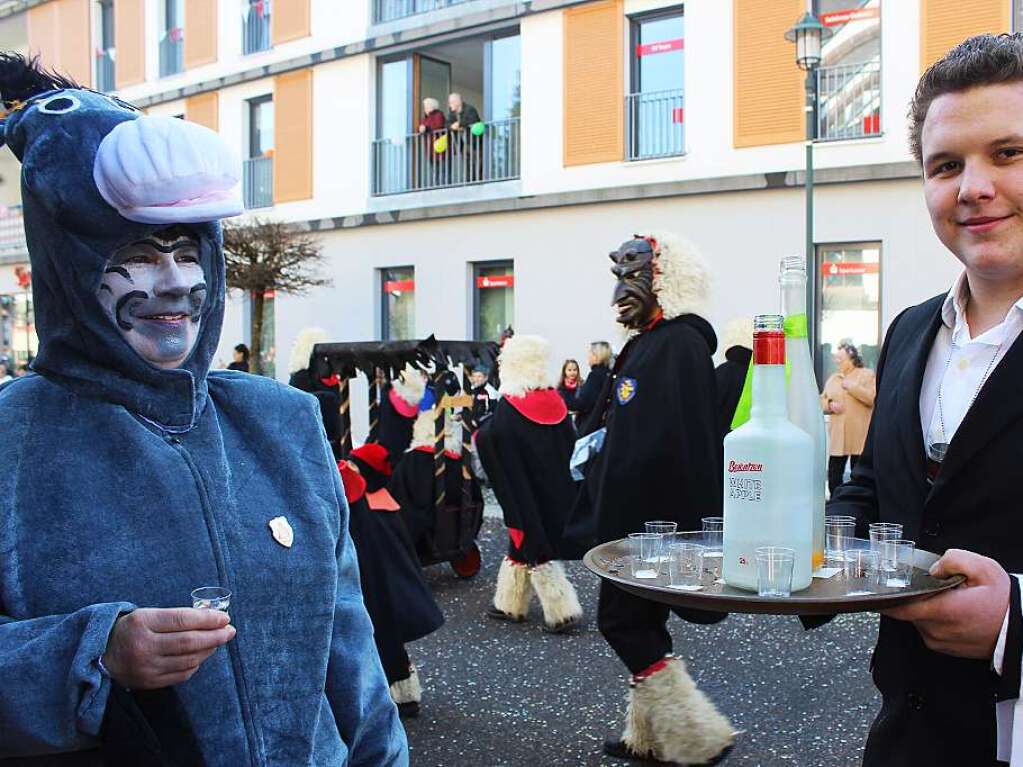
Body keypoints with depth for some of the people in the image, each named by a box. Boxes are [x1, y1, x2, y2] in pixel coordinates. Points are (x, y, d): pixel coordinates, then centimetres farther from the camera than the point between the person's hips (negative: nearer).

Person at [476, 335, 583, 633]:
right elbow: (570, 441, 6)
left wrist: (476, 432, 5)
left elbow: (487, 441, -15)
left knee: (534, 550, 4)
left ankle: (562, 612, 2)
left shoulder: (509, 407, -17)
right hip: (557, 491, 6)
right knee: (520, 545, 18)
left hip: (525, 493, -6)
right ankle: (509, 604, 27)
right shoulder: (554, 401, 0)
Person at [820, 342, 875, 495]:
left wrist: (851, 386, -12)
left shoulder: (867, 375, 2)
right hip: (837, 435, 4)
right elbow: (822, 400, 18)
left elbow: (872, 398, -12)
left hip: (859, 435, -4)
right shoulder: (832, 379, 18)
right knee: (834, 473, 1)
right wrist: (830, 404, -3)